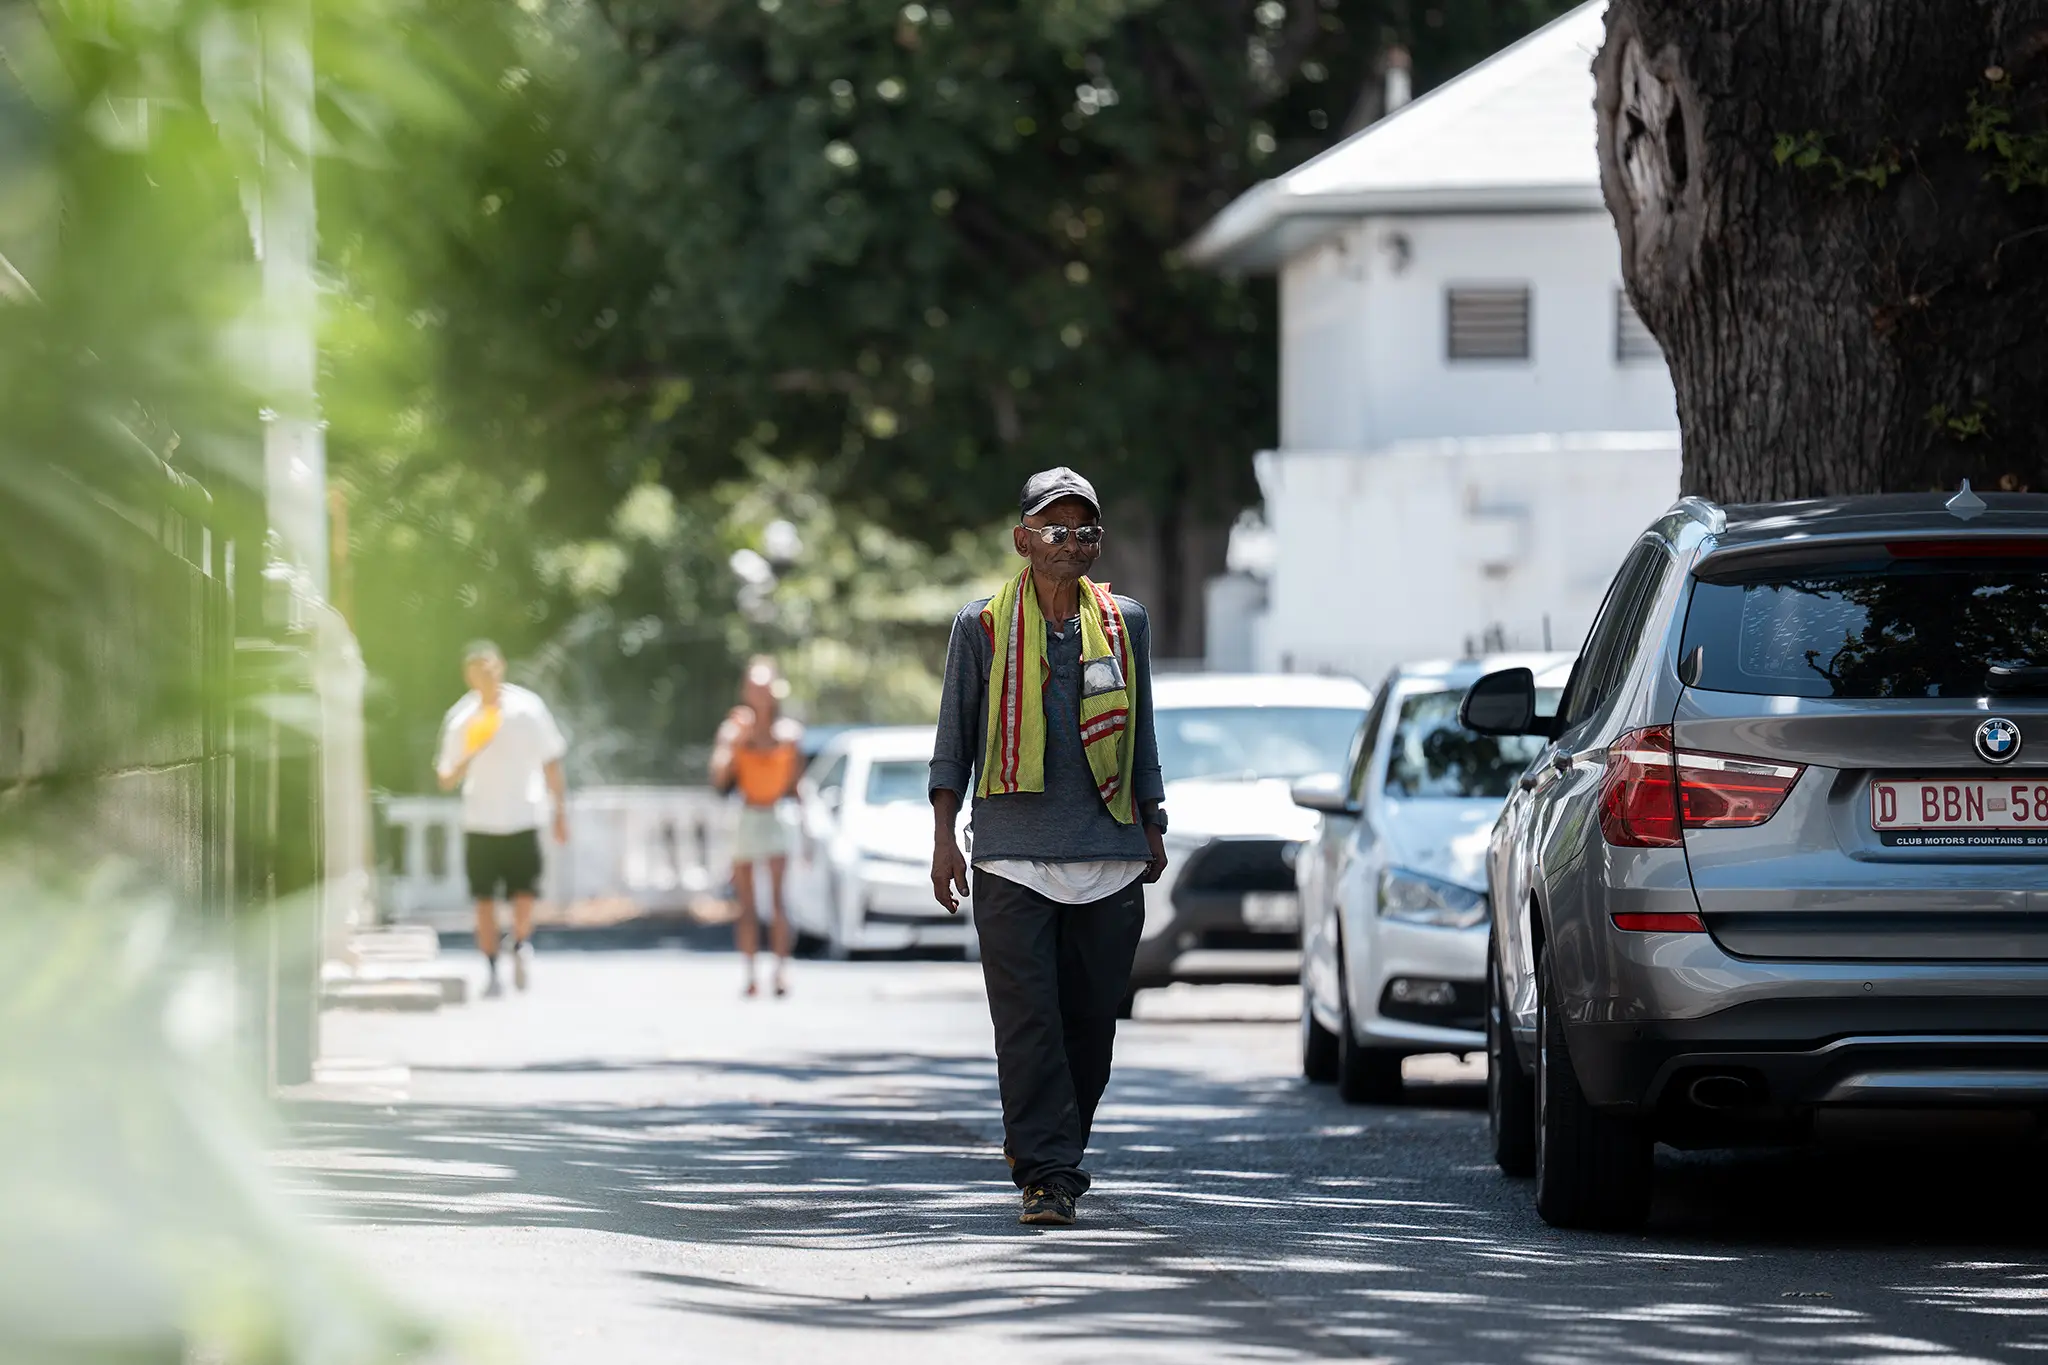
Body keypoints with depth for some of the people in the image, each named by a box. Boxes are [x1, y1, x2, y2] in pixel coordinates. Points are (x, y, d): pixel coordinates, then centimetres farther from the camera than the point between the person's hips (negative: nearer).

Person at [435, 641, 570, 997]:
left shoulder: (528, 708, -4)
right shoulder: (460, 718, -2)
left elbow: (550, 765, 5)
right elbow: (447, 781, 1)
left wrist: (560, 811, 6)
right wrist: (468, 758, -20)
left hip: (523, 820, -1)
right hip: (480, 824, 1)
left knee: (524, 898, -8)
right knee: (484, 901, 1)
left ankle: (521, 945, 20)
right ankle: (491, 974, 11)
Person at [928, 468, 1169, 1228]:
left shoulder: (1124, 624, 11)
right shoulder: (982, 628, 4)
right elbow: (954, 738, 8)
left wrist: (1152, 831, 19)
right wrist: (944, 837, 2)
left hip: (1109, 855, 2)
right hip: (1012, 857, -2)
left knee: (1092, 1020, 3)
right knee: (1029, 1021, -9)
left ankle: (1048, 1153, 21)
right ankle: (1047, 1174, -9)